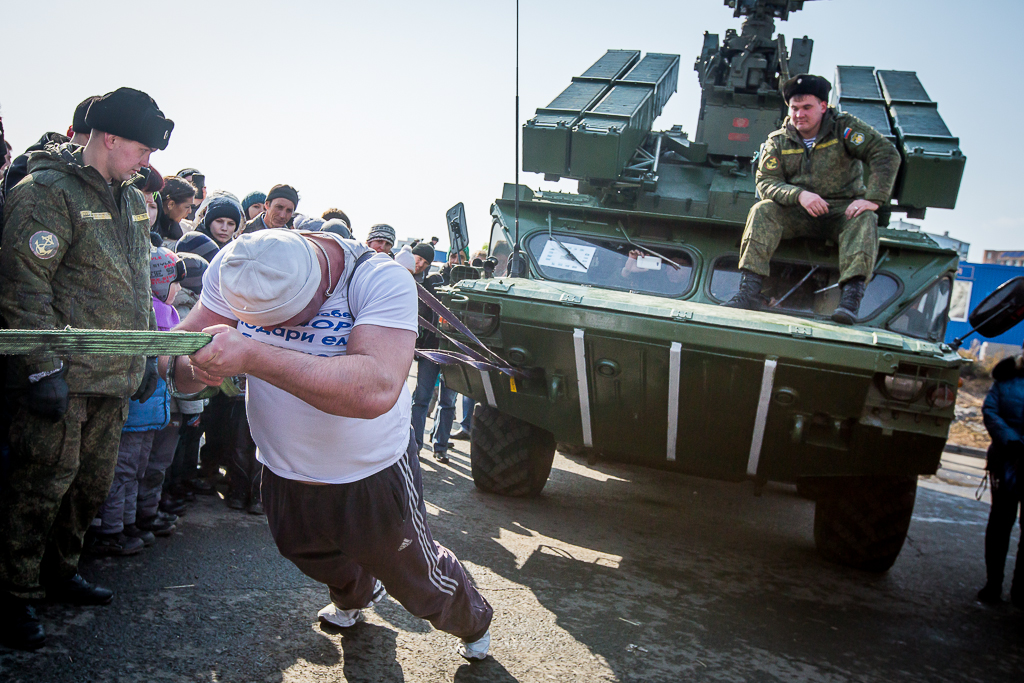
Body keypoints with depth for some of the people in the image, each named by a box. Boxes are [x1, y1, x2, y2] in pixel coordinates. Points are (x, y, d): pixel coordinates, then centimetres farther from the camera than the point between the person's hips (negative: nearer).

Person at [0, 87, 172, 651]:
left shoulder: (132, 202, 16)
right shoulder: (47, 191, -10)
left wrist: (147, 352, 19)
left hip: (115, 374, 8)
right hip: (62, 374, -8)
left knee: (94, 481, 15)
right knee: (46, 481, -2)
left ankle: (59, 572, 33)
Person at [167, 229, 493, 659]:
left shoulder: (382, 280, -31)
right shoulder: (232, 268, -17)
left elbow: (377, 390, -46)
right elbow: (182, 351, -14)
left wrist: (252, 356, -51)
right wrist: (196, 367, -40)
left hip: (373, 479, -4)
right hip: (282, 475, 5)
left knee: (420, 583, 16)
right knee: (317, 561, 32)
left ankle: (473, 622, 52)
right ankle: (356, 596, 69)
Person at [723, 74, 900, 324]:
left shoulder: (844, 127, -5)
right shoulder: (778, 141, 3)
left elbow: (886, 154, -13)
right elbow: (766, 183, -8)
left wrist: (873, 199, -26)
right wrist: (799, 195, -28)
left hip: (843, 211, -1)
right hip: (797, 214, 2)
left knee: (865, 220, -33)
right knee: (763, 211, -24)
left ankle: (851, 297, -46)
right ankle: (750, 290, -36)